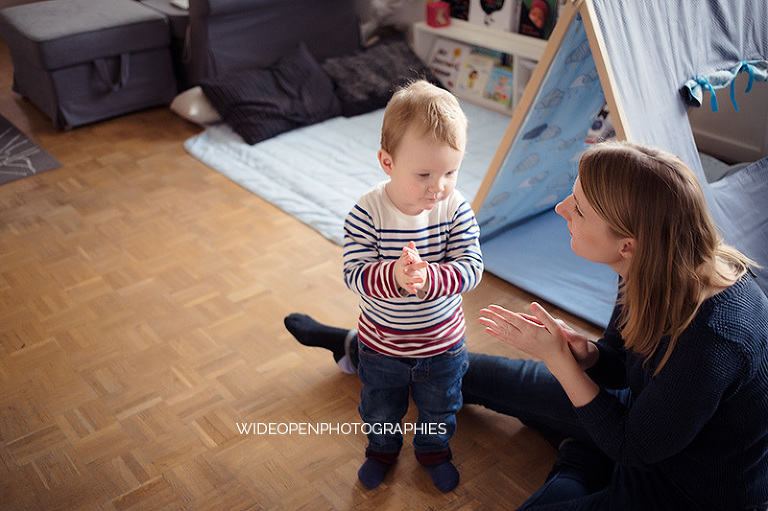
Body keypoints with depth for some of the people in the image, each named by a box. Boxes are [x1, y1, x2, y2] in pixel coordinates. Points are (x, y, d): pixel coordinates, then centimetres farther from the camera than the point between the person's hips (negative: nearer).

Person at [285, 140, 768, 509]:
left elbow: (634, 447, -25)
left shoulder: (707, 339, -40)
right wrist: (576, 348, -22)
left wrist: (559, 359, -28)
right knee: (482, 375, 11)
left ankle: (580, 464, 9)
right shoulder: (650, 271, -17)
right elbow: (615, 362, -1)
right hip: (645, 416, 7)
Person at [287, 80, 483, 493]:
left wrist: (429, 279, -42)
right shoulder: (367, 213, -25)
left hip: (442, 344, 1)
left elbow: (471, 268, -23)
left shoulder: (457, 210, -21)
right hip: (382, 345, 0)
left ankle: (433, 449, 57)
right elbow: (354, 273, -26)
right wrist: (393, 276, -46)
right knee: (380, 409, 26)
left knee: (440, 408, 26)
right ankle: (382, 448, 57)